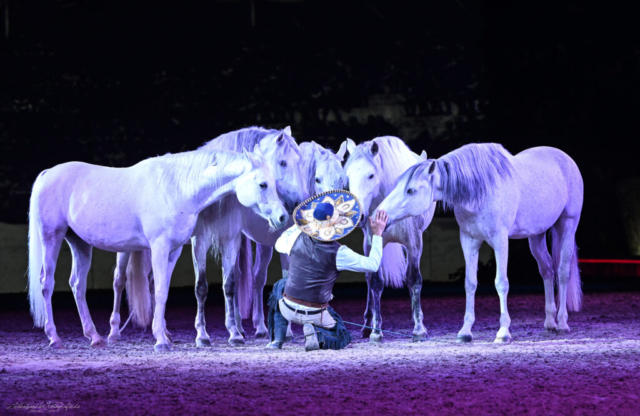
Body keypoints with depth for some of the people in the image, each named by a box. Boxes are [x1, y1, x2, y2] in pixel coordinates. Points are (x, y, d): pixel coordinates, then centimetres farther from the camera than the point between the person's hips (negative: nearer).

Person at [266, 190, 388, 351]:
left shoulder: (297, 239, -10)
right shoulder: (338, 253, -20)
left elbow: (279, 244, 15)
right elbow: (372, 265, -13)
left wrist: (296, 226, 25)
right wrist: (378, 234, -7)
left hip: (288, 309, 3)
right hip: (315, 314, -3)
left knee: (280, 287, 37)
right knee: (343, 339, 21)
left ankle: (277, 339, 22)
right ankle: (317, 334, -13)